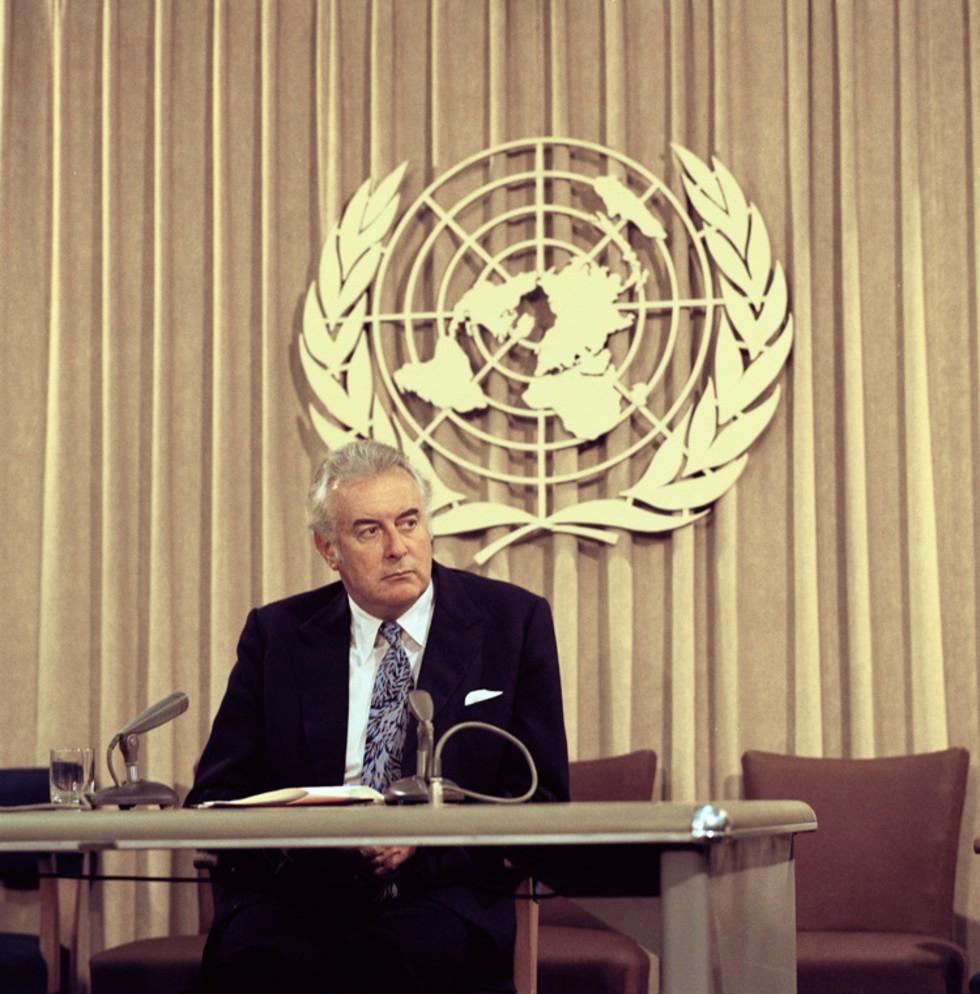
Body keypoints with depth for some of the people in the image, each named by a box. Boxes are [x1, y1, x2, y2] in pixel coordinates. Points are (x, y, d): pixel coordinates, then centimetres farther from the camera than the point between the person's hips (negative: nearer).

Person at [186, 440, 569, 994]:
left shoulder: (512, 621, 6)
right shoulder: (277, 634, 10)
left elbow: (540, 799, 3)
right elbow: (215, 795, 9)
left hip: (444, 890, -1)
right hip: (297, 891, 1)